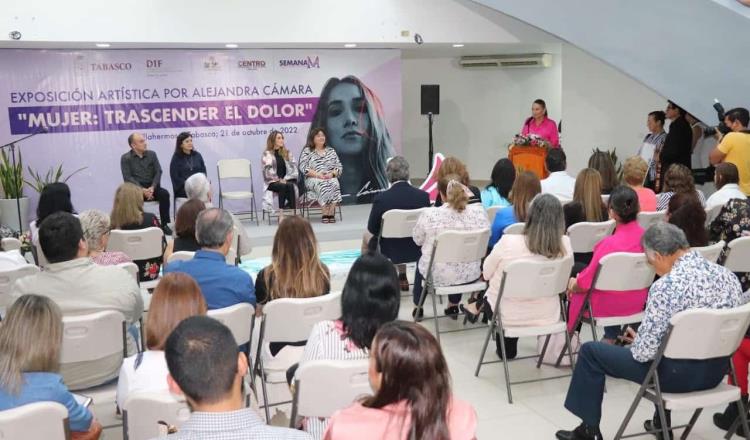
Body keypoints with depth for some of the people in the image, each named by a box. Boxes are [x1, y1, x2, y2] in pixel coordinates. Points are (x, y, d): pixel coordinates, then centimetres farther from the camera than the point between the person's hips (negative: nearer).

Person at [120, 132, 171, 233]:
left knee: (164, 194, -27)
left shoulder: (151, 154, 11)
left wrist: (152, 187, -15)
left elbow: (158, 172, 3)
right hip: (136, 188, -3)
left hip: (151, 187, 3)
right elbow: (128, 177, -7)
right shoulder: (125, 158, 2)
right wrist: (142, 190, -21)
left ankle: (164, 224, -21)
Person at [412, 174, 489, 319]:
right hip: (470, 274, 2)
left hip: (438, 275, -2)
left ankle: (418, 308, 50)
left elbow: (418, 240, -3)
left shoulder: (429, 215, -21)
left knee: (421, 263, 34)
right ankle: (453, 307, 49)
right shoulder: (479, 211, -15)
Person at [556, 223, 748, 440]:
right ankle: (661, 421, 45)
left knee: (590, 351, 9)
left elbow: (644, 352, -24)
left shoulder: (666, 285, -25)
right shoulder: (728, 275, -3)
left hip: (678, 374, -7)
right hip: (717, 372, 7)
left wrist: (635, 340, 1)